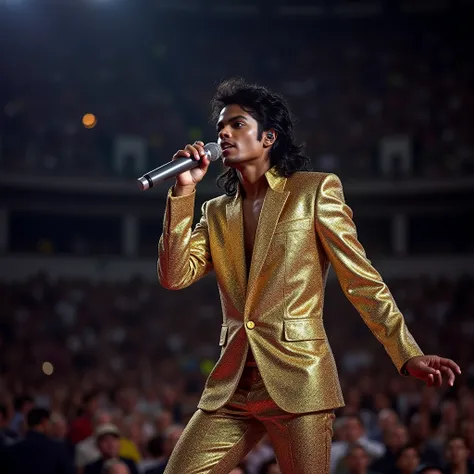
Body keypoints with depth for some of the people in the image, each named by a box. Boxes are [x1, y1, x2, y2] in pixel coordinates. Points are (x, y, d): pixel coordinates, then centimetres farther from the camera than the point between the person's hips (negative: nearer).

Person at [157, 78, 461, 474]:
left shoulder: (315, 191, 2)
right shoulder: (217, 212, 16)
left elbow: (362, 280, 0)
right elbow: (174, 276, 3)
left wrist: (408, 354, -7)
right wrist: (184, 191, -1)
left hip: (297, 379, -5)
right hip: (232, 386, 5)